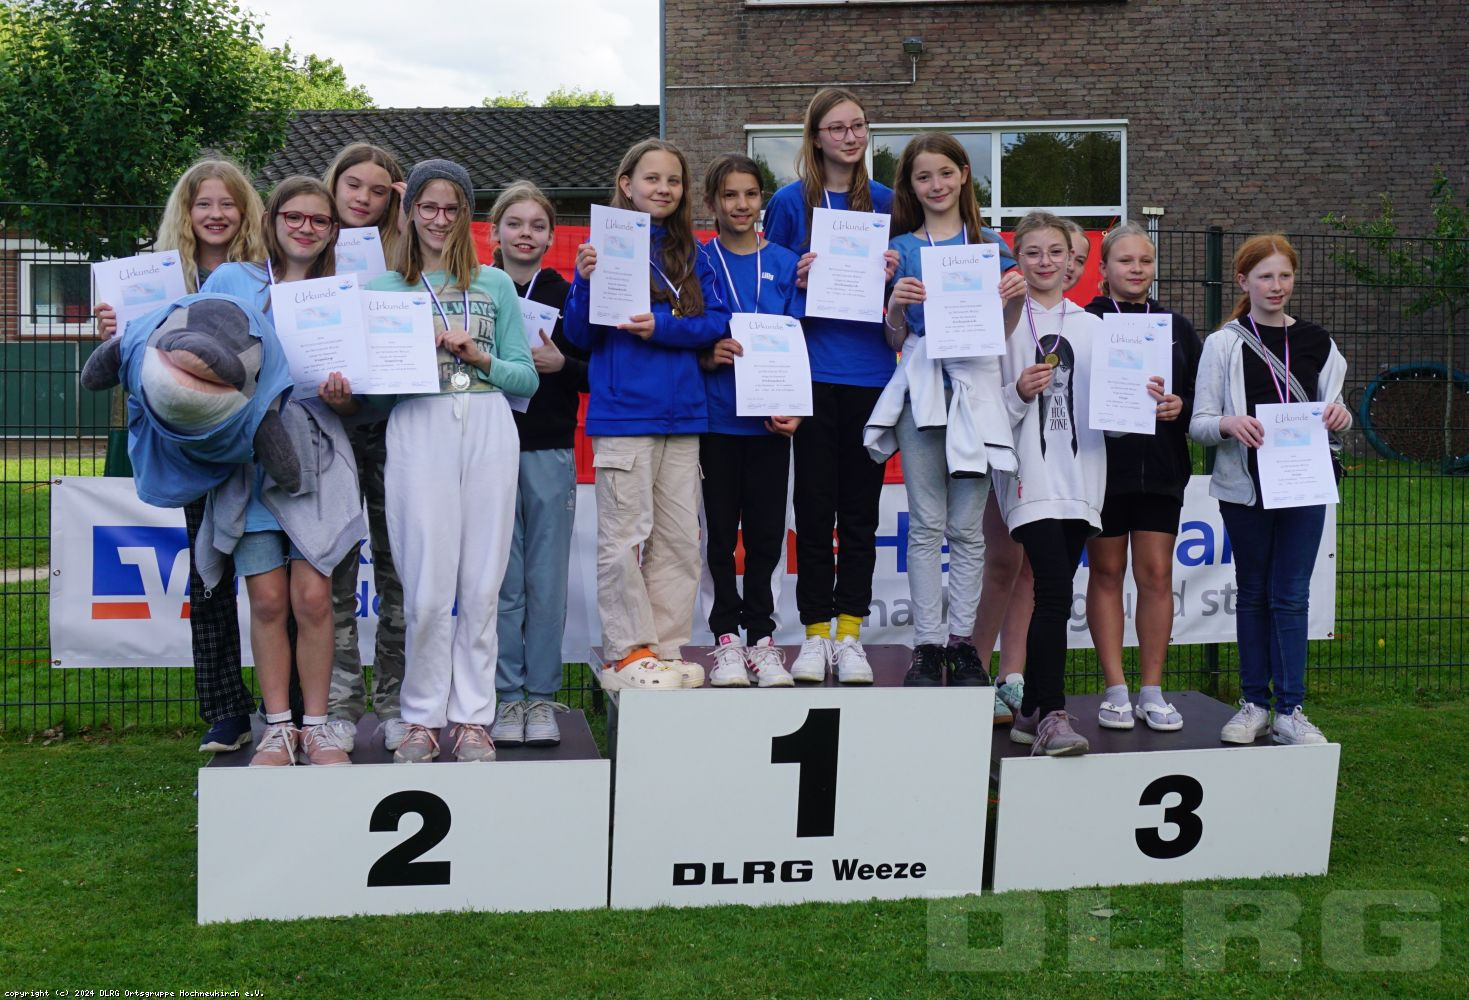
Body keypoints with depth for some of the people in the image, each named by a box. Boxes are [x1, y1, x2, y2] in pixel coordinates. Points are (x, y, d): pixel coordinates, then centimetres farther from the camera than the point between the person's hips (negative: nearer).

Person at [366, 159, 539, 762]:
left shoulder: (496, 285, 17)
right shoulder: (384, 288, 14)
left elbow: (527, 378, 12)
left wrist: (477, 356, -4)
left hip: (489, 428, 1)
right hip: (419, 431, -1)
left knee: (481, 586, 0)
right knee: (427, 587, -5)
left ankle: (473, 718, 8)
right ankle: (422, 718, 6)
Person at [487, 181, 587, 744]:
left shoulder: (567, 296, 7)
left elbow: (594, 373, 6)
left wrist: (559, 365, -12)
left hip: (550, 453, 1)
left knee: (547, 582, 2)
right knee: (502, 582, 2)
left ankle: (541, 696, 12)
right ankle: (506, 696, 11)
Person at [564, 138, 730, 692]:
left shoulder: (690, 253, 13)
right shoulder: (604, 245, 0)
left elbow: (717, 322, 3)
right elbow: (581, 335, -1)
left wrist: (662, 326, -12)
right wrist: (586, 282, -18)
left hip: (682, 413, 5)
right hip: (623, 413, -5)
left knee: (679, 538, 8)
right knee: (624, 537, -3)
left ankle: (666, 648, 17)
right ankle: (627, 654, 5)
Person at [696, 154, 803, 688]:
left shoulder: (784, 263, 8)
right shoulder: (696, 262, 3)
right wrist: (707, 355, -18)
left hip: (771, 418, 1)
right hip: (716, 417, -1)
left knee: (766, 530, 4)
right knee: (721, 529, 3)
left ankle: (761, 635, 14)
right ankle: (727, 637, 11)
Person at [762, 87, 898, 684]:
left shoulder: (884, 202, 10)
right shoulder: (790, 202, 4)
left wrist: (894, 276, -5)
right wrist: (797, 282, -12)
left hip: (870, 370, 2)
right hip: (814, 369, -2)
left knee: (860, 506, 5)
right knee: (815, 504, 0)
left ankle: (849, 634, 12)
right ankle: (816, 633, 9)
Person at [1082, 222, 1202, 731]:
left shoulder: (1176, 327, 13)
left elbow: (1202, 395, 12)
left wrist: (1179, 406, -9)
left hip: (1160, 469, 3)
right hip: (1102, 465, -3)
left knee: (1156, 574, 2)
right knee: (1106, 572, 3)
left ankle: (1151, 691, 10)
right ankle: (1116, 690, 10)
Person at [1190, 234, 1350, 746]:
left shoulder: (1317, 342, 9)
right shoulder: (1224, 344, 2)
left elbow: (1330, 413, 14)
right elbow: (1198, 424, -1)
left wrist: (1340, 416, -10)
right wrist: (1229, 423, -23)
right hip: (1245, 487, -1)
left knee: (1291, 597, 0)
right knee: (1253, 594, 7)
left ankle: (1290, 711, 5)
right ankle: (1255, 703, 16)